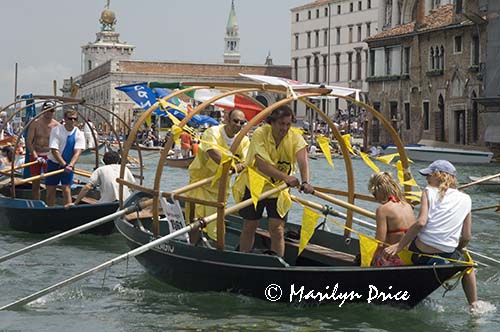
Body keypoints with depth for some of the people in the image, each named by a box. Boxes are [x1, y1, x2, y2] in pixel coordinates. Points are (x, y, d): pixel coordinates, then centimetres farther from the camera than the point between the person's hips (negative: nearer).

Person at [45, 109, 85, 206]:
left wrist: (70, 165, -33)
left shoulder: (79, 134, -8)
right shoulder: (56, 130, -12)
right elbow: (54, 151, -17)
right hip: (54, 163, 0)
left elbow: (77, 152, -17)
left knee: (66, 189, -10)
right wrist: (64, 165, -25)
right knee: (50, 190, 4)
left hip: (69, 166, 0)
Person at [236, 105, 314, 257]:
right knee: (249, 226, 9)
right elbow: (261, 164, -32)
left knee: (277, 229, -7)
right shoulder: (260, 134, -22)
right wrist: (285, 177, -45)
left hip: (280, 188, 1)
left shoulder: (295, 137, -16)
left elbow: (302, 160, -33)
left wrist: (305, 182, -52)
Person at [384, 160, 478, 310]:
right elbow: (466, 237, 8)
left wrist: (400, 245, -11)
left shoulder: (429, 192, 0)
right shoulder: (466, 199, 10)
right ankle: (474, 305, 32)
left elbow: (421, 222, -15)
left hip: (419, 253, -4)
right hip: (446, 257, 4)